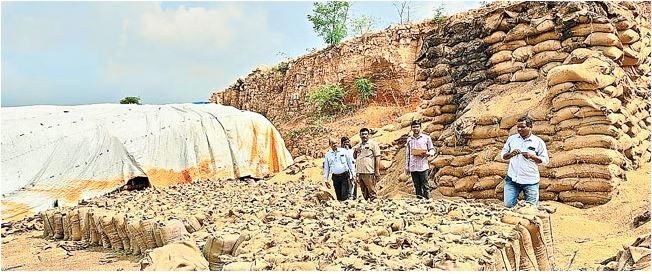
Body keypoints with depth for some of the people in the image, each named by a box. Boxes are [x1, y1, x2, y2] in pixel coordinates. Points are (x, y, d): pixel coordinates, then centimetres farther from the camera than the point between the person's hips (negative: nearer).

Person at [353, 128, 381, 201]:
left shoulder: (373, 144, 0)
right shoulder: (358, 146, 18)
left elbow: (377, 157, -5)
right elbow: (354, 157, 25)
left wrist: (377, 171, -12)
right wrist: (355, 151, 3)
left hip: (369, 173, -6)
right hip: (359, 172, 6)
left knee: (371, 192, -4)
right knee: (364, 192, 12)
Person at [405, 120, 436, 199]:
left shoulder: (426, 138, 3)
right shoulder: (409, 140, 12)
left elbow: (432, 150, 8)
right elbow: (407, 154, 15)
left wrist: (427, 153, -15)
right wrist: (407, 167, 11)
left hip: (423, 166, -3)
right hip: (413, 167, 3)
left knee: (425, 185, -4)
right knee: (417, 186, 6)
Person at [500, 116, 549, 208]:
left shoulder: (538, 142, 0)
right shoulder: (511, 139, 7)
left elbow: (545, 160, 0)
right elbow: (503, 155, 10)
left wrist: (532, 156, -16)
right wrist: (511, 154, -11)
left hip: (530, 181, -1)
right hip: (512, 179, 2)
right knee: (508, 205, -4)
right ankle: (516, 200, 30)